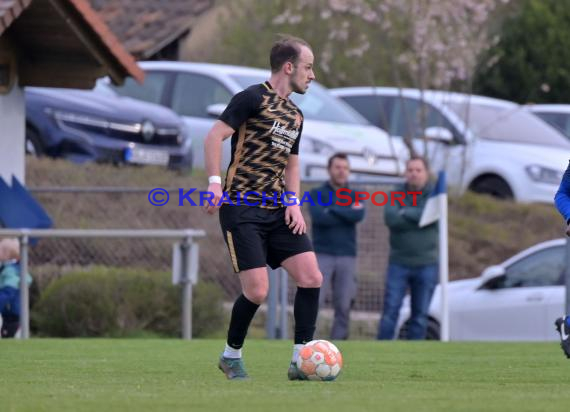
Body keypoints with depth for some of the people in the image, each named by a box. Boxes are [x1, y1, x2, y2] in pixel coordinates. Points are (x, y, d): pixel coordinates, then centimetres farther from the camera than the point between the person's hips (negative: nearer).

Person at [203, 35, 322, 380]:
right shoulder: (254, 99, -7)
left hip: (277, 209, 8)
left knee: (311, 277, -7)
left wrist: (294, 203, 9)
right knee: (257, 290, -13)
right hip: (242, 208, -8)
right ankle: (232, 355, 11)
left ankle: (301, 361, -1)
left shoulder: (295, 115, 18)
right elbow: (215, 136, -12)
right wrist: (215, 182, -22)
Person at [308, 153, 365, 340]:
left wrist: (332, 210, -7)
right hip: (322, 255, -3)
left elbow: (359, 216, -8)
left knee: (344, 306, -2)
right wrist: (348, 213, -5)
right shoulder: (317, 194, 7)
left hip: (347, 256, 3)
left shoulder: (355, 197, 14)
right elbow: (319, 217, -12)